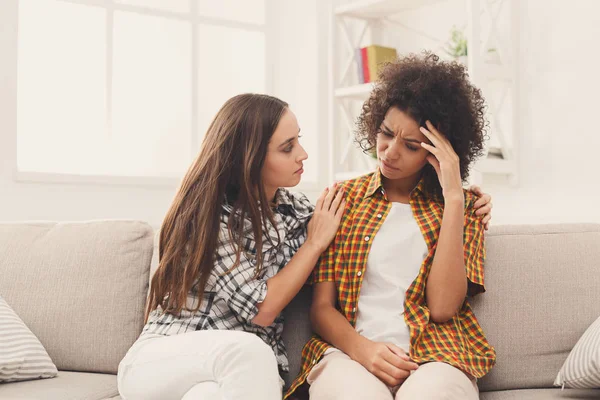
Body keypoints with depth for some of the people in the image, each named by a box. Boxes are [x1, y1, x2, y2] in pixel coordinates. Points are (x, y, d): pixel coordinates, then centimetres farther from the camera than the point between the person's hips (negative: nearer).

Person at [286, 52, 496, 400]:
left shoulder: (463, 206, 11)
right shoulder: (344, 197, 13)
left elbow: (442, 306, -6)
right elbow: (322, 308, 7)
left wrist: (452, 197, -7)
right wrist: (362, 348, -15)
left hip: (434, 357, 0)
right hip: (350, 353, 1)